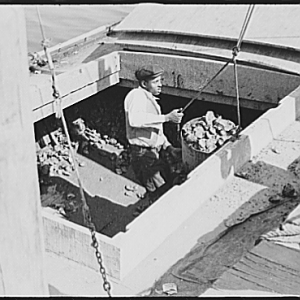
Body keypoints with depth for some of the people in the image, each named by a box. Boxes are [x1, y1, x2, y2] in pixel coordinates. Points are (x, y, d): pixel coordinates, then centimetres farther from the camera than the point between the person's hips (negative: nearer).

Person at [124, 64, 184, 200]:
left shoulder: (151, 100, 22)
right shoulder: (137, 95, -10)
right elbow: (135, 119, -31)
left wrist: (169, 147, 11)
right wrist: (166, 117, -28)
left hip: (156, 153, 10)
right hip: (143, 154, -10)